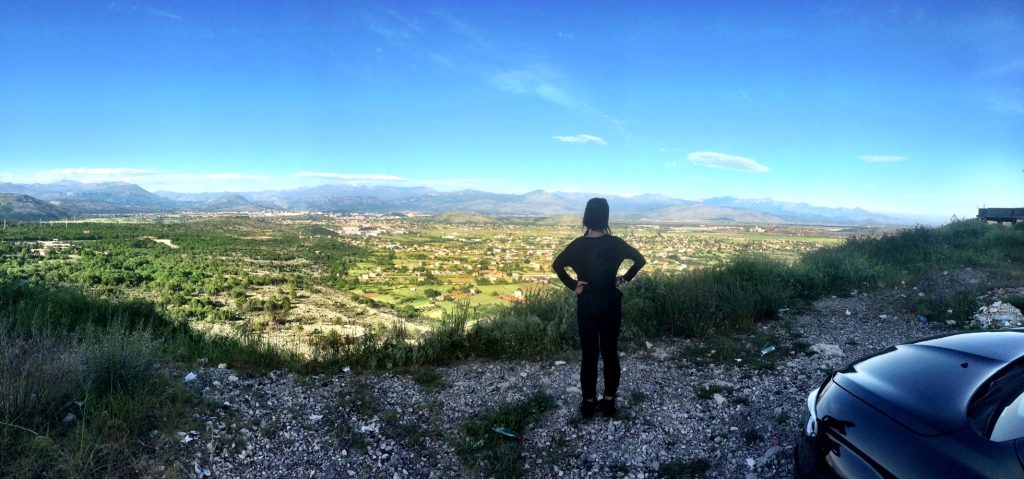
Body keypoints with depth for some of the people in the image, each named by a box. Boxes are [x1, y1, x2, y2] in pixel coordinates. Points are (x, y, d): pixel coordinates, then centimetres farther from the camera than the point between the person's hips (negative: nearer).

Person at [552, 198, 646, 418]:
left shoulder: (578, 244, -6)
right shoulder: (614, 243, -7)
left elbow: (557, 265, -7)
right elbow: (640, 260, -3)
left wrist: (572, 285, -4)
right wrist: (626, 278, 3)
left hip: (587, 305, 0)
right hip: (610, 303, 0)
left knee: (589, 354, 8)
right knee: (610, 352, 10)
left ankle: (588, 403, 14)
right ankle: (609, 401, 17)